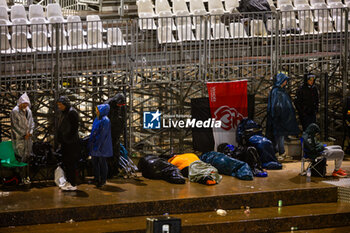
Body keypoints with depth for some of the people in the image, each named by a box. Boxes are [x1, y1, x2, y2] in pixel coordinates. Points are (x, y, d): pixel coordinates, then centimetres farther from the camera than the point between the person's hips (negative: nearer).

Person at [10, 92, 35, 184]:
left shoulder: (28, 111, 11)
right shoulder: (15, 111, -9)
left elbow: (31, 122, 14)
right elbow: (15, 125, -11)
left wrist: (30, 132, -3)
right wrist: (24, 134, -11)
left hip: (28, 137, 6)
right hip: (19, 138, -6)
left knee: (27, 156, 7)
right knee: (21, 157, -7)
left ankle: (26, 175, 11)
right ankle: (22, 177, -7)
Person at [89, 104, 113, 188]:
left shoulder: (105, 120, -15)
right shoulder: (97, 119, 12)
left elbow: (103, 134, -19)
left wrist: (97, 145, -20)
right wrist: (91, 142, 14)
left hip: (101, 146, -9)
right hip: (95, 144, 9)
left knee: (102, 162, -1)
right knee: (94, 161, 10)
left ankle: (103, 180, 6)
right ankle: (97, 179, 17)